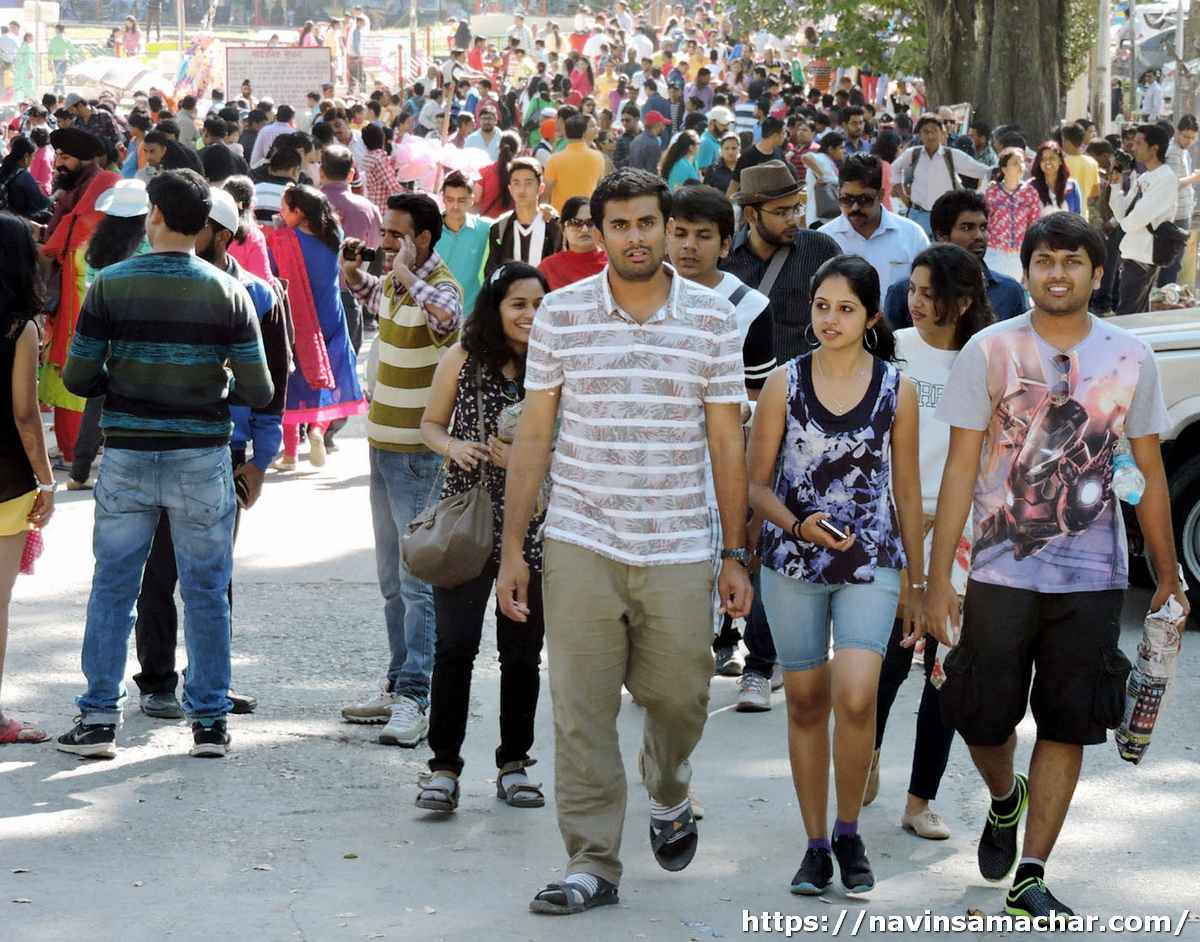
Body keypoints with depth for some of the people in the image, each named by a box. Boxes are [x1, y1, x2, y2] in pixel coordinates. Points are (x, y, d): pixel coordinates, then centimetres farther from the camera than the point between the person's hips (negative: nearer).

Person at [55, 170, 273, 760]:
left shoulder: (111, 285, -5)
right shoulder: (228, 294, -5)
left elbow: (77, 378, -5)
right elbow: (260, 391, -6)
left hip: (126, 459, 0)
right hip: (202, 461, 0)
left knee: (112, 587, 9)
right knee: (205, 590, 9)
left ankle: (99, 717, 10)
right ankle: (209, 721, 13)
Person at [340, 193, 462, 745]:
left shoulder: (439, 287, -16)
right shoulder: (396, 287, 10)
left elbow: (447, 314, -42)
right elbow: (374, 297, 35)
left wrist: (406, 274, -30)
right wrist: (353, 274, 16)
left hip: (420, 456, -9)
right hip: (384, 448, 9)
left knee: (418, 579, -10)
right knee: (392, 581, 15)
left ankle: (414, 701, -11)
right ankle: (398, 687, 24)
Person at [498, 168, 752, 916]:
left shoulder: (714, 320, 2)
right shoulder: (561, 315, 1)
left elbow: (727, 444, 5)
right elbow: (534, 435, 4)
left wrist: (736, 554, 4)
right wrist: (513, 548, 1)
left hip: (679, 549, 0)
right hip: (581, 544, 0)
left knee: (679, 696, 9)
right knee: (582, 712, -2)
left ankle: (669, 795, 40)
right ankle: (593, 863, 7)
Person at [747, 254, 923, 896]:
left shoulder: (897, 391, 1)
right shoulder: (784, 384, 1)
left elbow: (907, 492, 7)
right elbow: (758, 485, 3)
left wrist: (917, 584, 9)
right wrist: (798, 526, -17)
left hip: (871, 563, -1)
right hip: (793, 564, 1)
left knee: (856, 695, -18)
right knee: (806, 701, 7)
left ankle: (849, 832, 1)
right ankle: (816, 844, 19)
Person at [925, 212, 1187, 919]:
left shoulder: (1131, 358, 3)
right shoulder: (991, 351, -2)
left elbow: (1151, 475, 10)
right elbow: (960, 470, -2)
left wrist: (1168, 577, 10)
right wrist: (939, 580, -5)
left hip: (1092, 576, 1)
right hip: (1001, 568, -1)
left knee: (1067, 727, 2)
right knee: (982, 718, 3)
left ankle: (1030, 879, 11)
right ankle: (1004, 800, 36)